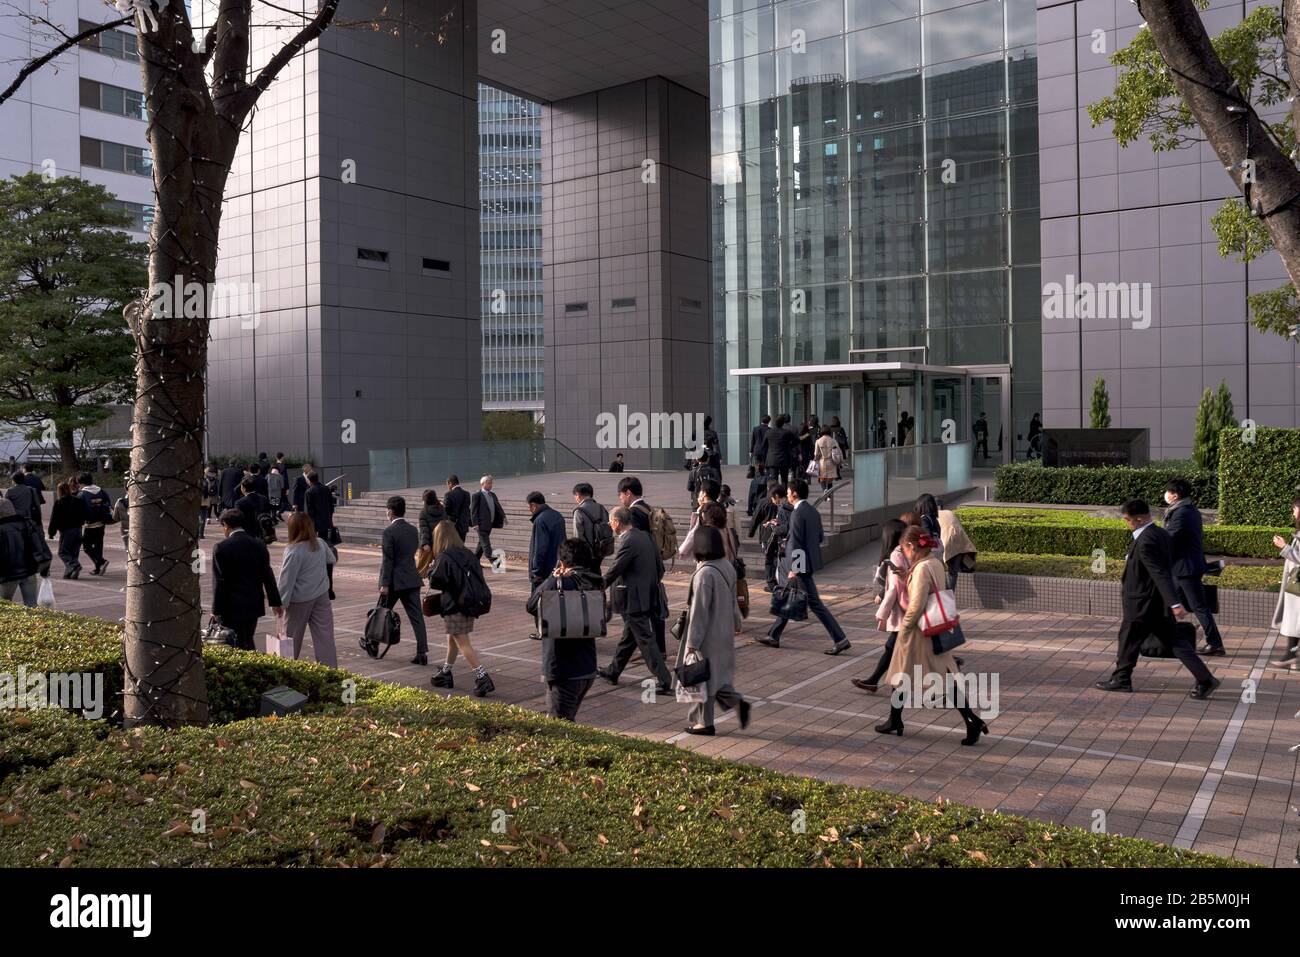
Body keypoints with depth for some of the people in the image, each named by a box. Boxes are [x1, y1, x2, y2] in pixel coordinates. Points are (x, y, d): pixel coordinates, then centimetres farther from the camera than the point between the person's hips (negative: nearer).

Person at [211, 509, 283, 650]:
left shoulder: (221, 548, -13)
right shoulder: (259, 544, 1)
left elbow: (220, 582, -12)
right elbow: (268, 575, 4)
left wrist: (216, 610, -5)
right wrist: (275, 602, 10)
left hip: (232, 607, -5)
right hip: (254, 605, 5)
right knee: (248, 642, 19)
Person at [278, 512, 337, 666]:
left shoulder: (293, 551, -19)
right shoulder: (321, 544, -2)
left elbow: (286, 580, -17)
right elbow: (332, 560, 18)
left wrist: (281, 602, -12)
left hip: (300, 600, -4)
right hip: (322, 595, 5)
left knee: (292, 636, 13)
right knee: (325, 636, 4)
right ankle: (330, 668, 2)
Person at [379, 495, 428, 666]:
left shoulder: (389, 531, -13)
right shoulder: (413, 530, 7)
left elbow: (387, 560, -15)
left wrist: (385, 584, -13)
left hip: (394, 581, -5)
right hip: (412, 579, 5)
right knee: (416, 616, 0)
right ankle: (422, 652, -6)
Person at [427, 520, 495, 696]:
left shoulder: (444, 558, -16)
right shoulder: (468, 554, 4)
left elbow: (435, 581, -14)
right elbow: (478, 574, 8)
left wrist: (430, 574, 6)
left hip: (454, 606, -8)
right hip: (470, 603, 8)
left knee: (463, 644, -3)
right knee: (452, 639, 22)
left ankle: (482, 677, -11)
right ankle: (445, 674, 34)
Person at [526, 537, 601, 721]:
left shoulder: (557, 584, -17)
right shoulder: (596, 584, 2)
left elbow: (531, 606, -3)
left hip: (563, 671, -7)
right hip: (588, 669, 7)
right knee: (569, 720, 23)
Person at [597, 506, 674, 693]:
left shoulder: (627, 542, -19)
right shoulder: (645, 536, 7)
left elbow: (614, 571, -16)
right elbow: (660, 566, 12)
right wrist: (653, 584, 24)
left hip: (634, 600, -9)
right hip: (648, 595, 9)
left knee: (645, 639, -4)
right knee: (628, 636, 20)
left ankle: (664, 680, -3)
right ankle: (613, 672, 35)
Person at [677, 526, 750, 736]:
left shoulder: (704, 574, -25)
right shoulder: (727, 567, 0)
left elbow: (699, 611, -22)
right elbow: (733, 600, 12)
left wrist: (692, 642, -15)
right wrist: (736, 624, 26)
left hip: (707, 634, -8)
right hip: (724, 632, 8)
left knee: (703, 675, 7)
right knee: (715, 673, 22)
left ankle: (704, 722, 19)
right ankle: (737, 702, 10)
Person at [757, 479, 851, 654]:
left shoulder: (797, 513, -18)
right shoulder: (813, 511, 10)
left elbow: (796, 542, -21)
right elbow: (820, 538, 16)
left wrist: (793, 568, -18)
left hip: (801, 565, -10)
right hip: (808, 562, 10)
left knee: (814, 604, -5)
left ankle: (839, 640, -4)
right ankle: (773, 637, 26)